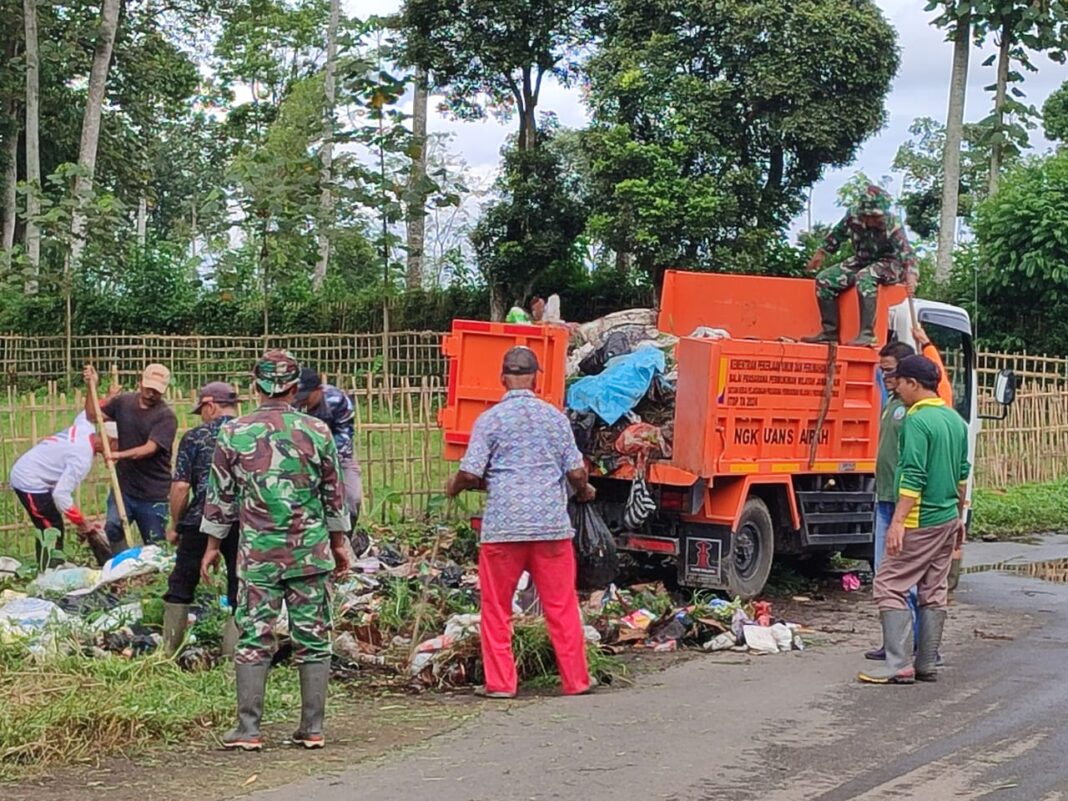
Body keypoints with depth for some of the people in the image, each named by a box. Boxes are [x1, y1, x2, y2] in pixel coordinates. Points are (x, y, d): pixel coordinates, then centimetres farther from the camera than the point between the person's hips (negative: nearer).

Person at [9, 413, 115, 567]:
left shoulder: (84, 427, 0)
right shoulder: (82, 458, -25)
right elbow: (61, 495, -29)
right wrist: (82, 523, -21)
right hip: (30, 483, -10)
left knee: (50, 530, 13)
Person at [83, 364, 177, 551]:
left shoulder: (166, 416, -11)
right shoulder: (124, 401, 5)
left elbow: (150, 448, -22)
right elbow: (93, 417, 11)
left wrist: (121, 455, -36)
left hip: (153, 495, -4)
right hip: (123, 486, 4)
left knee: (155, 547, 3)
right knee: (113, 529, -14)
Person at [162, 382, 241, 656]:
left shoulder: (195, 437, -2)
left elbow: (180, 487, -6)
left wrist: (175, 525, 5)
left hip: (201, 521, -2)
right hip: (245, 524, 2)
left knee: (181, 585, 13)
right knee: (240, 588, 8)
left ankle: (169, 651, 18)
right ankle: (233, 653, 6)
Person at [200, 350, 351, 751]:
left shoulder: (233, 433, -2)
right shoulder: (317, 431, 0)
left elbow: (220, 496, 3)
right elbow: (334, 494, 7)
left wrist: (213, 545, 14)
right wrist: (338, 542, 17)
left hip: (257, 553, 0)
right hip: (310, 552, 1)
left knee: (253, 639, 4)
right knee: (313, 638, 7)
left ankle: (248, 729, 4)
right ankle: (312, 728, 10)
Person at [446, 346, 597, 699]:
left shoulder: (490, 419, -3)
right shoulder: (555, 417, 3)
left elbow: (471, 473, -7)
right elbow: (576, 472, 2)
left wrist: (454, 487, 15)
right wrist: (584, 491, 24)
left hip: (503, 526, -2)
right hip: (552, 524, 2)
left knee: (496, 607, 9)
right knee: (562, 606, 9)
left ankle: (500, 683, 11)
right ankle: (575, 680, 15)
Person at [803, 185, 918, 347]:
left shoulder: (893, 227, -25)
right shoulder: (854, 215, -13)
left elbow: (906, 253, -36)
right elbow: (838, 233, 7)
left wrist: (911, 275, -55)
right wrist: (822, 252, 16)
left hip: (889, 264, -6)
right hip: (861, 261, 6)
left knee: (864, 277, -37)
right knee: (824, 279, -7)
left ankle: (867, 334, -39)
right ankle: (830, 331, -2)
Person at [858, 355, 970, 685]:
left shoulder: (916, 420, -15)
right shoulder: (956, 420, 11)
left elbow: (913, 477, -21)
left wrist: (897, 522, -22)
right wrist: (959, 516, 26)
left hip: (920, 521, -9)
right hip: (948, 519, 9)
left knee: (890, 586, -4)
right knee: (934, 593, 12)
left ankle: (899, 665, -8)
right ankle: (927, 664, 16)